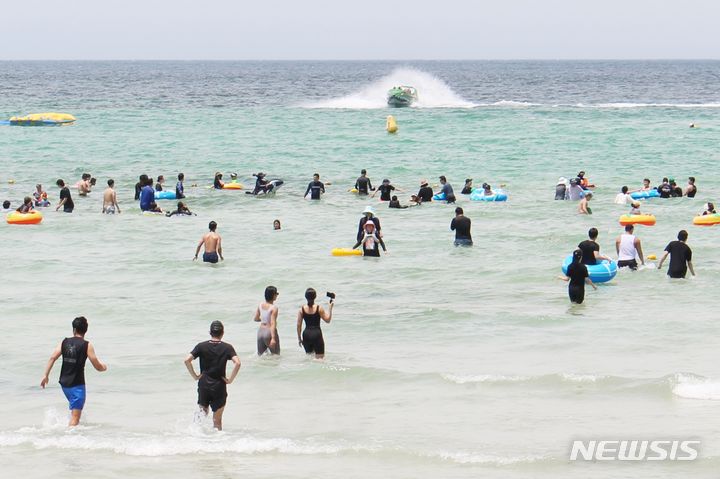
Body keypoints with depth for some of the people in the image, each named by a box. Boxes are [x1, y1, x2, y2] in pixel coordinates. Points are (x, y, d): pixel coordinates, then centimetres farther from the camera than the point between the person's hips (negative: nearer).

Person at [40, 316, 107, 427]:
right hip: (77, 384, -5)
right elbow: (98, 367, -8)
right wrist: (103, 367, 15)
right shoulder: (87, 346, -9)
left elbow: (52, 358, -4)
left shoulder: (65, 342, 4)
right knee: (75, 416, -6)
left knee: (74, 408, 30)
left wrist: (46, 375, 1)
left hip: (64, 383, 5)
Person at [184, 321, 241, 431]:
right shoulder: (227, 348, -5)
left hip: (203, 385, 1)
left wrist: (195, 376, -1)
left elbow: (187, 360, -11)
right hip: (219, 386, -1)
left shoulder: (201, 346, -1)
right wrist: (230, 379, -9)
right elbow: (237, 363, -19)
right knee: (217, 420, 10)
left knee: (203, 413, 17)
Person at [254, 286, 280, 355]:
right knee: (276, 355, 5)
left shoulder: (260, 305, 3)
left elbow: (255, 319, 14)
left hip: (260, 331, 6)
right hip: (269, 331, -6)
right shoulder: (274, 308, -14)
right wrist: (273, 338, -25)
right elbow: (273, 324, -21)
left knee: (260, 355, 13)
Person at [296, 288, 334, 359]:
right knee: (320, 357, 3)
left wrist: (299, 338, 10)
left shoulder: (302, 309, -2)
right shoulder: (319, 308, -8)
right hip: (317, 334, -3)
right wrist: (330, 307, 9)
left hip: (306, 334, 3)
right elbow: (328, 320, 2)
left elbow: (299, 325, 1)